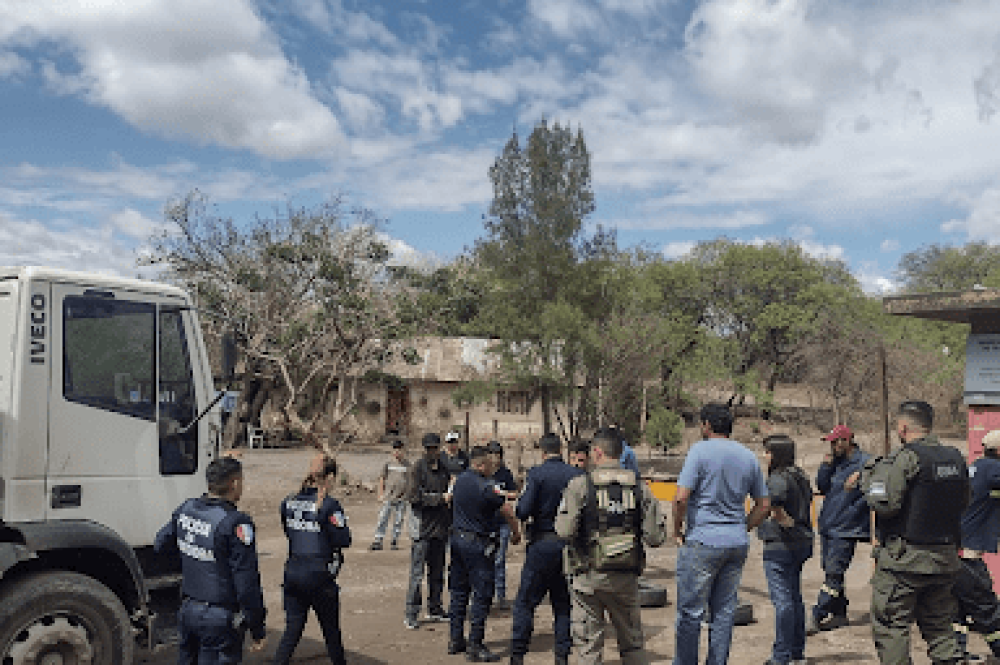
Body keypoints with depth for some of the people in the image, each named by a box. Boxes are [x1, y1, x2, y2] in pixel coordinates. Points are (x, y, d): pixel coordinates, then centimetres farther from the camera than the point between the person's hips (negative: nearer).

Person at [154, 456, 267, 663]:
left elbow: (160, 544, 18)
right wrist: (258, 630, -12)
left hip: (188, 609, 7)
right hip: (220, 618, -7)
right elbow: (247, 584, -20)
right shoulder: (236, 523, -21)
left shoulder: (186, 509, 1)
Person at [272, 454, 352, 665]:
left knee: (292, 630, 11)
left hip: (293, 574, 5)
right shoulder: (329, 505, -15)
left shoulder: (288, 502, 3)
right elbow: (344, 540, -12)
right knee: (331, 631, 14)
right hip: (319, 576, -5)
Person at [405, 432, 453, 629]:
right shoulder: (418, 468, -8)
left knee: (437, 572, 14)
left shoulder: (443, 467, 12)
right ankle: (411, 614, 2)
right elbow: (414, 496, -17)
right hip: (423, 527, -6)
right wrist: (441, 497, -17)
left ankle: (435, 609, 25)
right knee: (417, 573, -4)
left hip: (441, 529, 6)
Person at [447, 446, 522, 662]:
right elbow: (508, 512, -11)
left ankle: (455, 640, 23)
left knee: (458, 591, 15)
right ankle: (475, 647, 0)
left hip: (457, 537, 8)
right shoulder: (486, 488, -19)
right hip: (478, 543, -8)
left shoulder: (460, 480, 4)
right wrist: (516, 533, 7)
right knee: (481, 595, -2)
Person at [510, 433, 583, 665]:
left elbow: (523, 511, -17)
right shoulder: (577, 474, 0)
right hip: (569, 543, 4)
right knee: (563, 603, 13)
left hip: (543, 543, -4)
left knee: (525, 601, 6)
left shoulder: (536, 473, -11)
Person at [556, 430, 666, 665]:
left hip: (588, 576, -3)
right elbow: (655, 537, -4)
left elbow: (565, 531, -16)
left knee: (589, 644, 8)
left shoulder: (579, 484, -8)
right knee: (632, 642, 17)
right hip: (626, 576, 3)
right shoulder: (639, 485, 0)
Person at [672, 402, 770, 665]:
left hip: (703, 541, -6)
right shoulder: (749, 457, 11)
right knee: (724, 611, 12)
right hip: (737, 544, 6)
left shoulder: (700, 451, -8)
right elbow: (764, 505, 14)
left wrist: (677, 530, -3)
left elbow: (681, 497, -16)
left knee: (690, 611, 2)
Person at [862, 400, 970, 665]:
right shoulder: (955, 458, 7)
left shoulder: (905, 458, -15)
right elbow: (963, 502, 18)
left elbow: (885, 504, -19)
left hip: (904, 560, -7)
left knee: (891, 626, 2)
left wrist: (870, 475, -4)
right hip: (946, 559, 7)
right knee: (939, 626, 18)